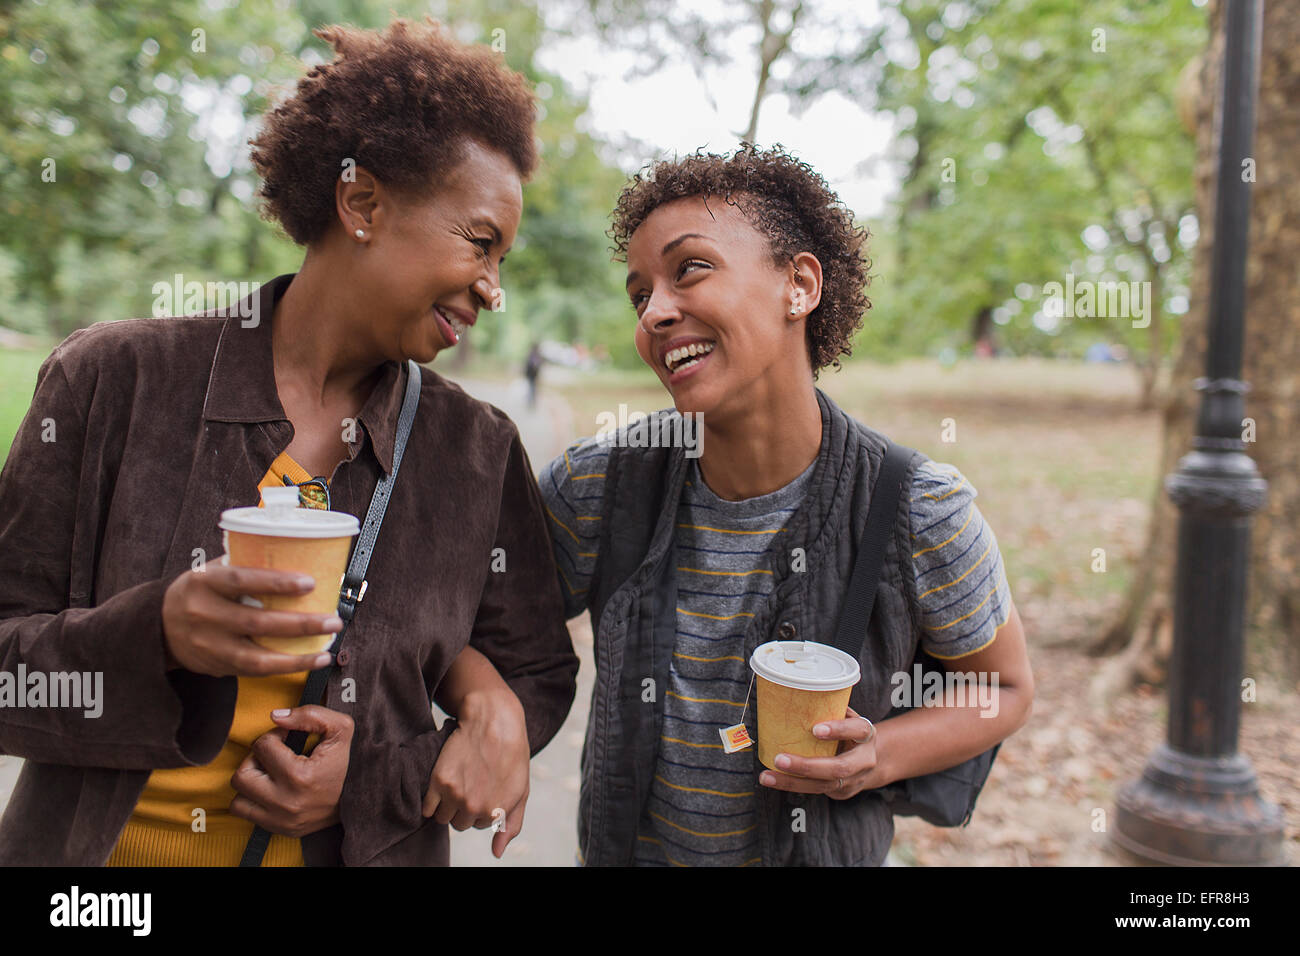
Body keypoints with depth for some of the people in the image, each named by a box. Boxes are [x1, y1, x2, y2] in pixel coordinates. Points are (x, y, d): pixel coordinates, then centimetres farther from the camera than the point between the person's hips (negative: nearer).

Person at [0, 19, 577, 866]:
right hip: (102, 846, -1)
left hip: (358, 846, 2)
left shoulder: (481, 450, -7)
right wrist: (155, 637, -28)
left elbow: (539, 675, -1)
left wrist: (373, 782, -15)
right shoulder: (114, 381, -11)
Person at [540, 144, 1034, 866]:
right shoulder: (594, 487, -17)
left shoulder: (920, 513, -21)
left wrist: (879, 756, -22)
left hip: (825, 848, -2)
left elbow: (1002, 688, -5)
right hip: (618, 847, 3)